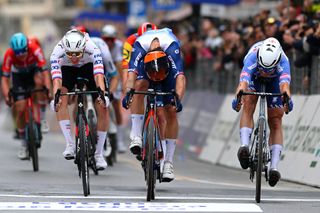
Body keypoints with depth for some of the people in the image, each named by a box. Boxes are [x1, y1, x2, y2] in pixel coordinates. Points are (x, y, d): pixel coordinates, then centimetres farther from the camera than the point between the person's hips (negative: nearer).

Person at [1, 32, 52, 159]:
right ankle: (24, 143, 6)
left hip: (34, 70, 0)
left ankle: (38, 121, -19)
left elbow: (45, 71, -38)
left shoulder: (35, 49, -35)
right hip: (19, 76, 0)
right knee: (20, 109, -11)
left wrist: (48, 90, -50)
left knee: (39, 81, -35)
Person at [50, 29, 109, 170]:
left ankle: (98, 154, 1)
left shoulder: (92, 49, -38)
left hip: (88, 67, 0)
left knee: (102, 108, -13)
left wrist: (101, 94, -63)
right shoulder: (58, 52, -36)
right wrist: (56, 97, -62)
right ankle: (69, 145, -24)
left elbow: (99, 75, -46)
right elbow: (56, 79, -44)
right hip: (67, 70, 0)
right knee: (61, 101, -29)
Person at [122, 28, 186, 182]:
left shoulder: (172, 46, -41)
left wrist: (178, 98, -64)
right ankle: (136, 135, -31)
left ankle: (168, 162, -6)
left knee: (171, 111, -11)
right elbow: (131, 72, -47)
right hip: (145, 65, 1)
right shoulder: (139, 46, -39)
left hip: (168, 65, 0)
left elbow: (180, 76, -50)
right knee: (140, 85, -34)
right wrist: (128, 92, -64)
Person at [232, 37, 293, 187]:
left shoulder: (283, 60, -42)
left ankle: (274, 166, -13)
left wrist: (287, 96, -83)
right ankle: (244, 146, -38)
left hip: (274, 80, 0)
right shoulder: (253, 56, -43)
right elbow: (244, 79, -59)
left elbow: (284, 81, -61)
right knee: (248, 105, -29)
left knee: (275, 122, -7)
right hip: (254, 78, 0)